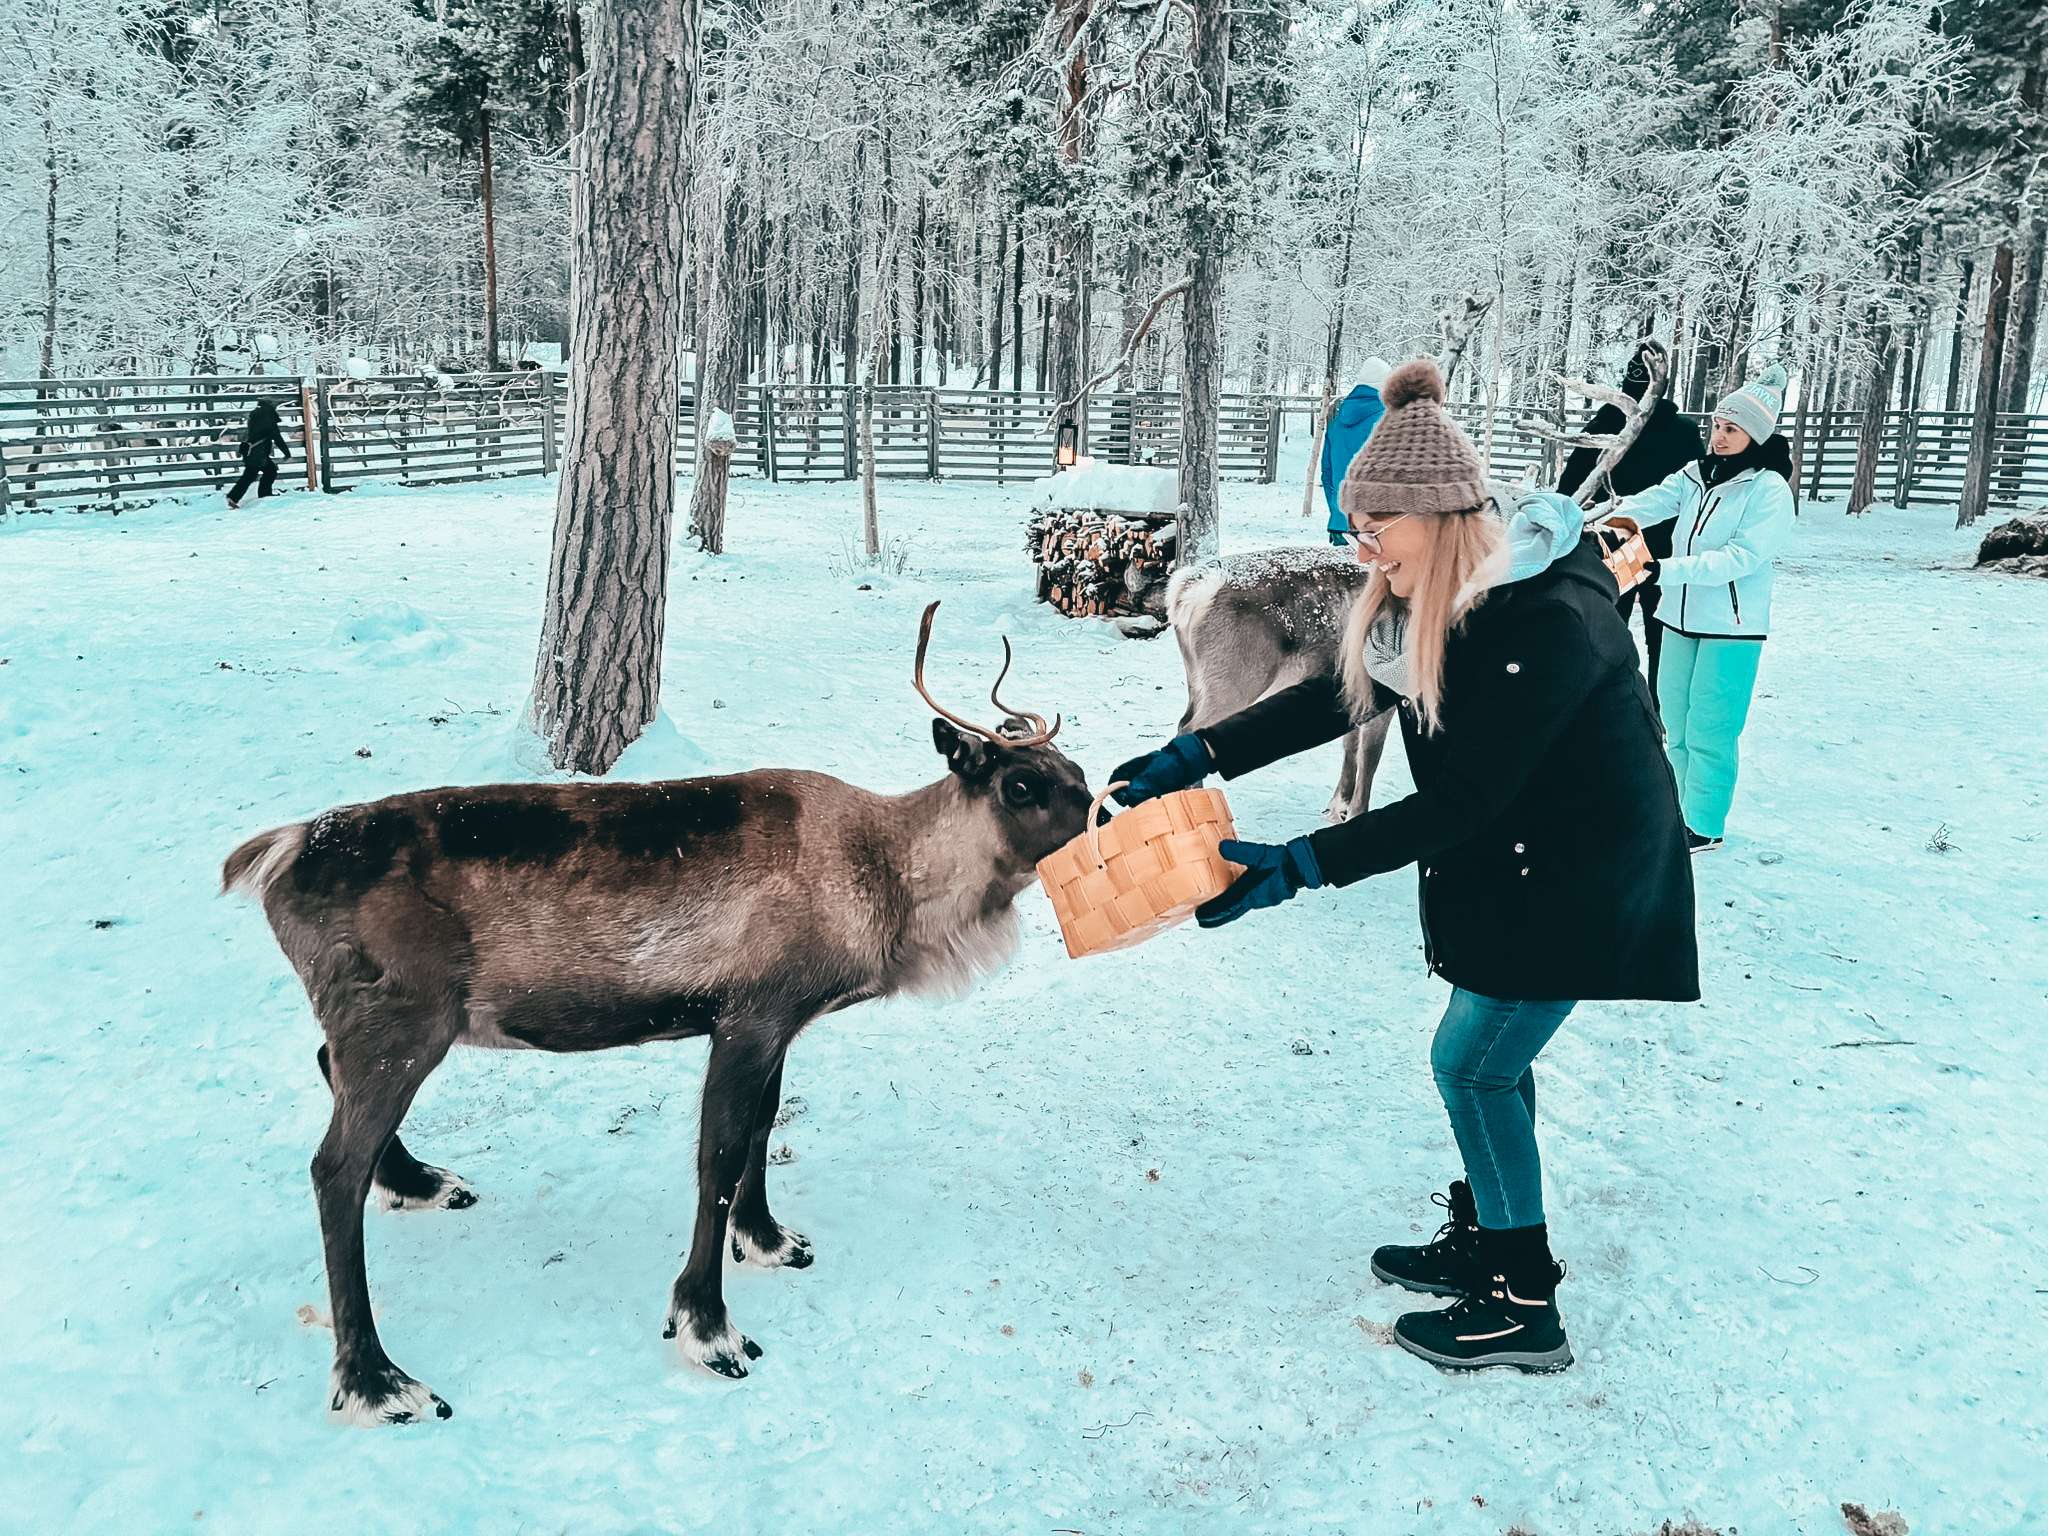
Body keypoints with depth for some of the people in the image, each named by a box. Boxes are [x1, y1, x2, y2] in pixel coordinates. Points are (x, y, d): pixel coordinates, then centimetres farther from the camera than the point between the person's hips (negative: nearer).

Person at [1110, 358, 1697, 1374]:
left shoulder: (1544, 622, -31)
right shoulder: (1439, 597, -3)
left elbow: (1458, 803, -29)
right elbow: (1339, 695, 3)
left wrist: (1299, 867, -30)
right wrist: (1202, 754, -4)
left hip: (1580, 875, -9)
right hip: (1513, 860, 9)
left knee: (1472, 1062, -2)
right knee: (1490, 1056, 16)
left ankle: (1523, 1309, 12)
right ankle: (1488, 1242, 34)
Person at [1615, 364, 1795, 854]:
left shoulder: (1769, 489, -12)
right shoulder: (1695, 476, 6)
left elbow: (1741, 557, -23)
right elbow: (1647, 505, -8)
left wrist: (1665, 569, -30)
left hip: (1732, 628, -7)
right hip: (1681, 618, 7)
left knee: (1708, 730, -2)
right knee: (1676, 722, 17)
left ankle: (1704, 826, 11)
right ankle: (1684, 809, 33)